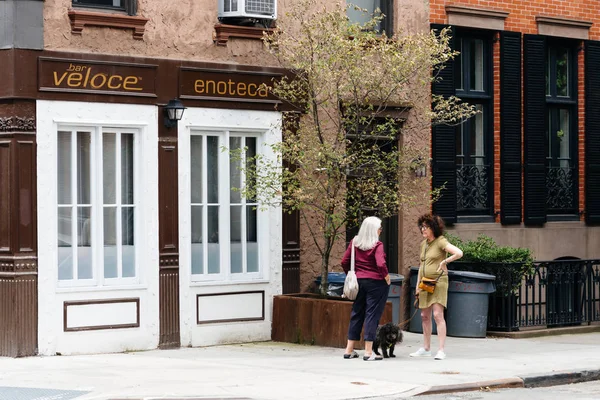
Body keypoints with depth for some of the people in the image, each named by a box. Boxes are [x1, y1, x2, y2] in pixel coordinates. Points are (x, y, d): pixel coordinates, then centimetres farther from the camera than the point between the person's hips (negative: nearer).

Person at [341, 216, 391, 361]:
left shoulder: (354, 243, 3)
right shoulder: (377, 245, -13)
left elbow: (344, 262, 5)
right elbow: (381, 264, -24)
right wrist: (386, 276, -8)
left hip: (359, 281, 6)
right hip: (375, 282, -6)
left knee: (356, 314, 14)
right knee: (372, 315, 0)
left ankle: (349, 350, 17)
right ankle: (368, 352, -1)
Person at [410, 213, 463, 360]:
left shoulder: (441, 241, -9)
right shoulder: (423, 244, 14)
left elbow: (459, 253, -22)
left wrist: (445, 261, -21)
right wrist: (418, 285, 18)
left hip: (438, 282, -8)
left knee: (438, 314, -14)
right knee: (425, 316, 11)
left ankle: (441, 350, -14)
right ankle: (426, 349, 20)